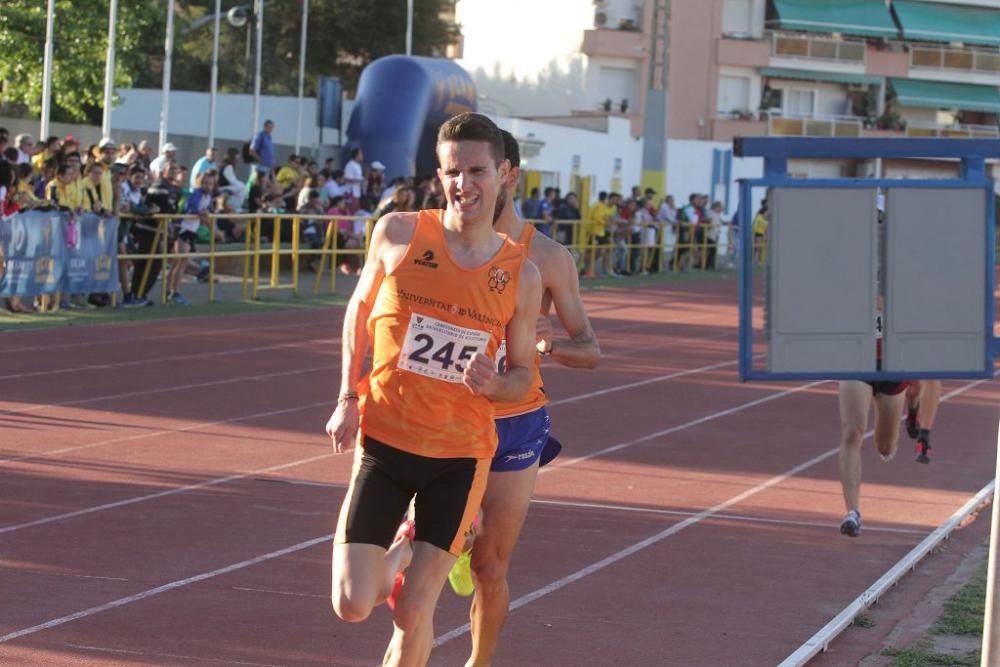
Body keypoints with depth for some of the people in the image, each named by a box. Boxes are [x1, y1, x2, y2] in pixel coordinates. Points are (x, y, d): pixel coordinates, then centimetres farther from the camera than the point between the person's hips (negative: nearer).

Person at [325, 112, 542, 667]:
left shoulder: (520, 276, -3)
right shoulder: (398, 234, -5)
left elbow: (522, 376, 8)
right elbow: (359, 311, 12)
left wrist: (494, 383, -16)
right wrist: (348, 398, 3)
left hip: (459, 455, 0)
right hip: (383, 439, 0)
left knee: (413, 611, -3)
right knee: (353, 605, -7)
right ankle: (400, 552, 27)